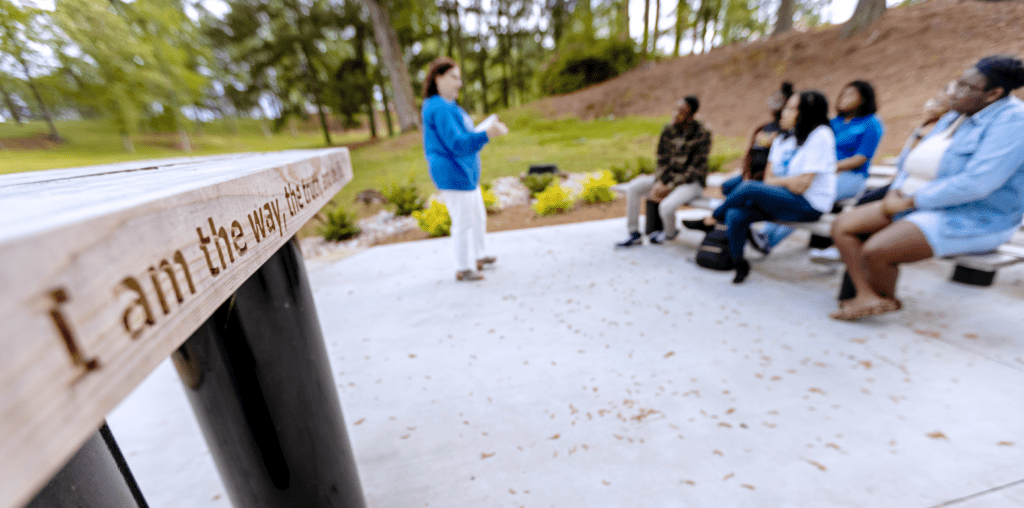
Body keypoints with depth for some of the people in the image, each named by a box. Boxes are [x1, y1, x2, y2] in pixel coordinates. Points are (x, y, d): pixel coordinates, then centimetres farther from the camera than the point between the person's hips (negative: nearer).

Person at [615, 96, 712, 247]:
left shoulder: (703, 134, -14)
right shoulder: (669, 130, 0)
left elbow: (696, 168, -16)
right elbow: (662, 159, 2)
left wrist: (670, 186, -21)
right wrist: (660, 183, -15)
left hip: (691, 183, -6)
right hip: (670, 177, 6)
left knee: (666, 207, -33)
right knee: (633, 187, -14)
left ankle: (670, 233, 6)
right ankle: (634, 235, -8)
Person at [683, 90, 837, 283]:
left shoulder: (820, 136, -10)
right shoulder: (782, 139, 13)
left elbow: (803, 184, -17)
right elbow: (768, 175, 7)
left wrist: (776, 181, -3)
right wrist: (786, 182, -14)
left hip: (808, 205, -6)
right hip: (785, 198, 6)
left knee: (749, 187, -28)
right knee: (735, 215, -20)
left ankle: (709, 221, -5)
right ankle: (738, 265, -5)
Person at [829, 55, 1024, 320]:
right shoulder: (955, 117, 14)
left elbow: (977, 183, -25)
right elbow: (917, 163, 18)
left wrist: (909, 202, -19)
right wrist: (897, 191, -3)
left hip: (972, 222, -9)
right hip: (922, 206, 9)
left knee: (875, 250, -29)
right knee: (842, 226, -8)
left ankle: (887, 299, 2)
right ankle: (866, 296, -17)